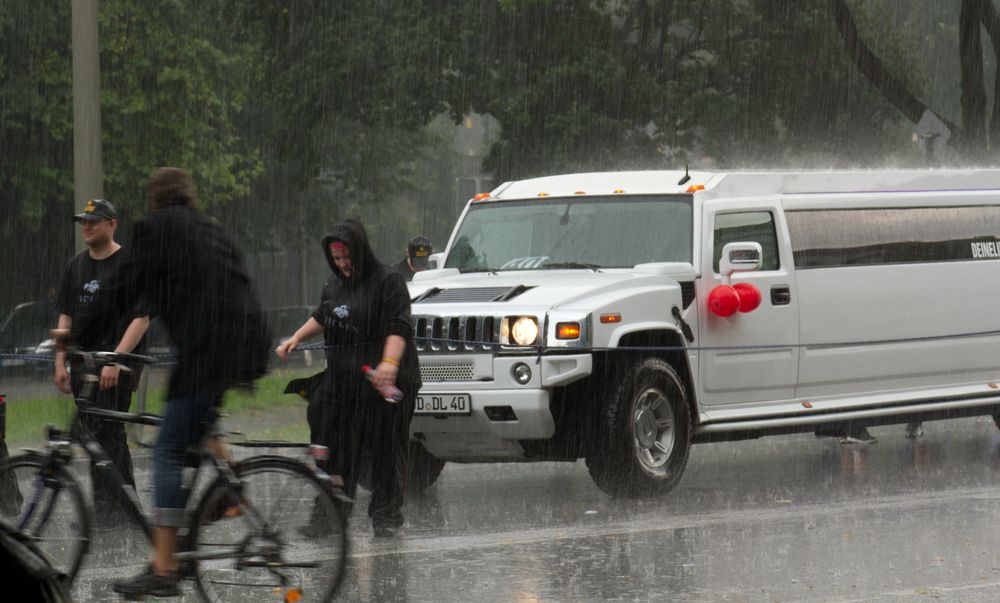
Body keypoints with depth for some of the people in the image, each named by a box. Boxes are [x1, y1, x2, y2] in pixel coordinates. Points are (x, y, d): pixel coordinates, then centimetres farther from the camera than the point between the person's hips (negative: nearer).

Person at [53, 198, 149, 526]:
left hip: (118, 365, -7)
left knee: (105, 432, -14)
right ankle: (128, 504, 15)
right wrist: (60, 363, 9)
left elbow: (141, 319, -12)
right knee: (109, 435, 9)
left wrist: (115, 361, -19)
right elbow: (66, 317, 17)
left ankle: (106, 505, -13)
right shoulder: (76, 266, 15)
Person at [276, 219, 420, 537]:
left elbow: (398, 328, -17)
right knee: (335, 451, 4)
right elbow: (322, 317, 34)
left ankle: (386, 516, 4)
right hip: (341, 379, 7)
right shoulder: (335, 284, 16)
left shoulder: (387, 281, -7)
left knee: (386, 450, -2)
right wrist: (296, 339, 20)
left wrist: (389, 362, -33)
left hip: (383, 381, -7)